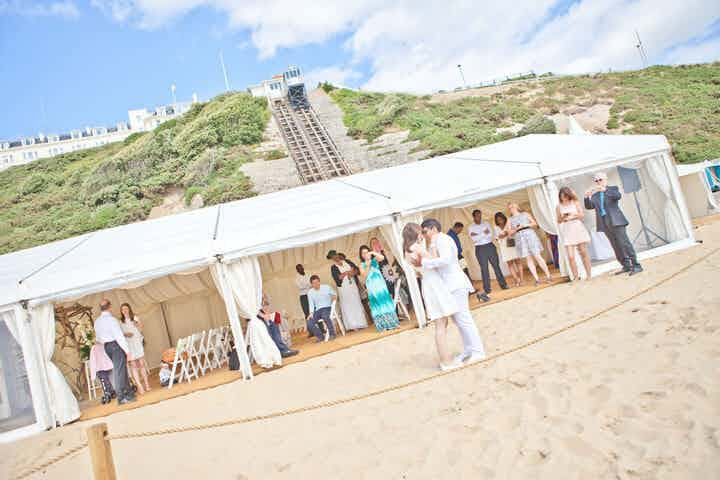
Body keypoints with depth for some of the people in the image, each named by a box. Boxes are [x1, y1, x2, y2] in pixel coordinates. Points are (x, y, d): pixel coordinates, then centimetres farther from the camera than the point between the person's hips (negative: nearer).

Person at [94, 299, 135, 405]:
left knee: (121, 369, 16)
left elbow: (98, 338, 15)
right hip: (116, 345, -8)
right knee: (119, 370, -5)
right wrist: (126, 349, -15)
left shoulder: (97, 321, 7)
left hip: (106, 346, 8)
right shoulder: (111, 319, -17)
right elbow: (119, 336, -19)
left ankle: (129, 392, 23)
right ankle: (121, 397, -3)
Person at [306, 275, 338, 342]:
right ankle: (321, 337, -7)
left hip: (327, 308, -3)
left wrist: (333, 297, -11)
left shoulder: (326, 287, 1)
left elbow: (334, 294, 12)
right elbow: (311, 304, 2)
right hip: (318, 310, 3)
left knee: (325, 316, -38)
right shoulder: (310, 293, 4)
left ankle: (332, 334, -23)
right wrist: (311, 313, -14)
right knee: (309, 323, -22)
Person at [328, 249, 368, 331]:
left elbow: (357, 270, 6)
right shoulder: (333, 268, 2)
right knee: (348, 306, -4)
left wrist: (353, 272, -14)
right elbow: (337, 278, -13)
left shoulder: (347, 262, 11)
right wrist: (347, 272, -16)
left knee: (357, 304, 4)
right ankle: (353, 325, -5)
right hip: (344, 288, -3)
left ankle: (360, 323, 11)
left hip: (353, 286, 3)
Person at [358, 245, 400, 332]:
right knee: (377, 303, 0)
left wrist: (373, 253, -18)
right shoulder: (362, 265, 4)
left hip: (380, 283, 1)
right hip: (372, 286, -1)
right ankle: (382, 325, 5)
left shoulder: (374, 260, 8)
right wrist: (367, 266, -14)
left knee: (385, 300, 1)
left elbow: (382, 257, -12)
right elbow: (364, 275, -7)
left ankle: (392, 322, 8)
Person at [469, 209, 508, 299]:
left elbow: (491, 235, -8)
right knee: (484, 269, -2)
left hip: (490, 246, 2)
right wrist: (484, 233, -12)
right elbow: (474, 239, -11)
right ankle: (487, 289, 4)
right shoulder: (470, 228, 2)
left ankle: (503, 284, 16)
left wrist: (477, 235, -14)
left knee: (496, 266, 7)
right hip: (480, 249, -2)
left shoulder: (486, 224, 8)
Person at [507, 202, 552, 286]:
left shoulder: (525, 214, 12)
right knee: (528, 259, -3)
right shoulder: (510, 220, 13)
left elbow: (535, 223, 9)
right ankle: (536, 279, -2)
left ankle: (548, 276, 0)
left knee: (537, 257, -7)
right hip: (520, 240, 1)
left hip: (530, 236, -1)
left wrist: (526, 225, -6)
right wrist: (516, 229, -8)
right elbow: (510, 233, 9)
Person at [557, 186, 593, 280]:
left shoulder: (575, 202, 4)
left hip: (578, 229, 0)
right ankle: (576, 277, -1)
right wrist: (562, 218, -11)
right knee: (571, 256, -9)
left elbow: (582, 215, 1)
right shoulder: (559, 206, 6)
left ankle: (589, 275, 13)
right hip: (567, 232, 0)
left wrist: (573, 215, -15)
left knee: (584, 253, 5)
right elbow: (559, 221, 9)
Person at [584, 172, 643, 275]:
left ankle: (636, 265, -6)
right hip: (605, 224, 5)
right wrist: (587, 197, -10)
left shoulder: (613, 189, 6)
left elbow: (618, 196, -14)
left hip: (616, 221, -5)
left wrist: (605, 190, -25)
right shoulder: (595, 195, 17)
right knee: (616, 246, 6)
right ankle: (626, 266, 13)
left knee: (624, 243, -10)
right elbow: (589, 206, 7)